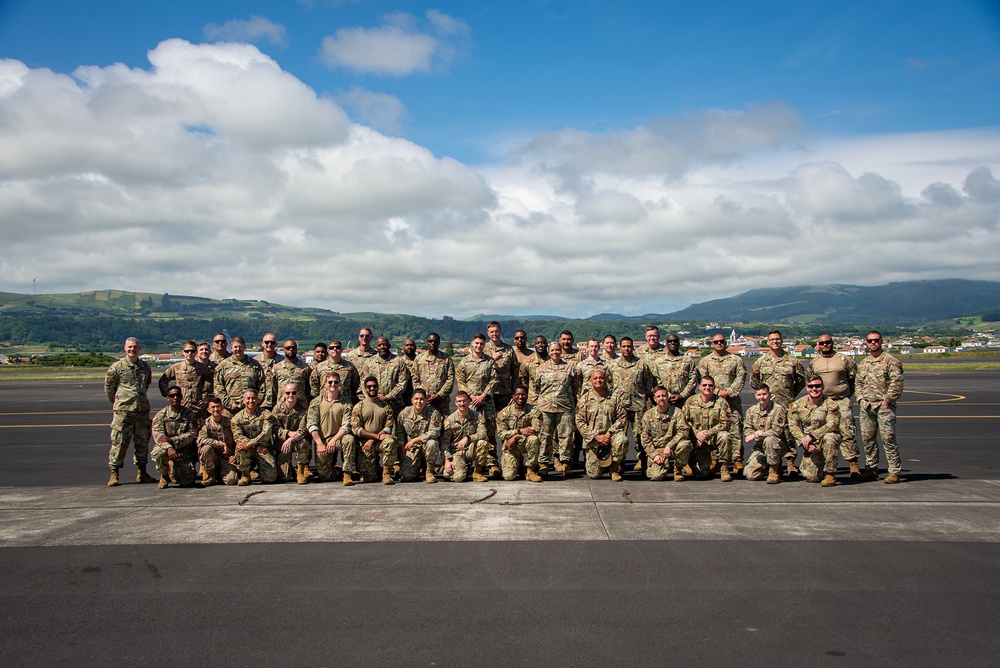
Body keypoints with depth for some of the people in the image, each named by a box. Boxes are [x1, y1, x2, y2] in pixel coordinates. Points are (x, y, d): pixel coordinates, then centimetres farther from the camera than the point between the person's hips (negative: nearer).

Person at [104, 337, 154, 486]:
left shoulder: (145, 367, 11)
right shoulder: (116, 367, -2)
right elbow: (108, 387, 5)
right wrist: (116, 402, 9)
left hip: (142, 409, 5)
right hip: (123, 410, -4)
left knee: (143, 441, 8)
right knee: (119, 441, -4)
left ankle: (141, 472, 17)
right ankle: (114, 474, 4)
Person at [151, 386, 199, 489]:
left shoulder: (189, 414, 2)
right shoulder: (161, 415, 1)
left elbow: (192, 434, -8)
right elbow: (158, 435, -12)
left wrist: (171, 440, -21)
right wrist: (169, 448, -32)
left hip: (184, 452, 1)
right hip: (166, 449, 0)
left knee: (187, 482, -13)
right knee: (158, 454, -37)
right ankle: (164, 476, -4)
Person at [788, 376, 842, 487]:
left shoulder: (830, 404, -10)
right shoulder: (797, 404, 1)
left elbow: (833, 424, -21)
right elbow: (793, 425, 1)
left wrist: (812, 435, -26)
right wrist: (803, 440, -15)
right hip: (810, 445, 2)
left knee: (829, 438, -39)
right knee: (812, 477, -11)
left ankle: (830, 474, -22)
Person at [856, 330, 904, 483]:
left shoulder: (890, 361, -4)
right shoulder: (862, 363, 16)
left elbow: (897, 383, -10)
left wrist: (887, 400, -13)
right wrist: (860, 398, 9)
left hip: (884, 406, -6)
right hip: (866, 406, 6)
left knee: (888, 438, -7)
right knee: (867, 438, 8)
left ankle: (894, 471, -2)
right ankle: (872, 469, 17)